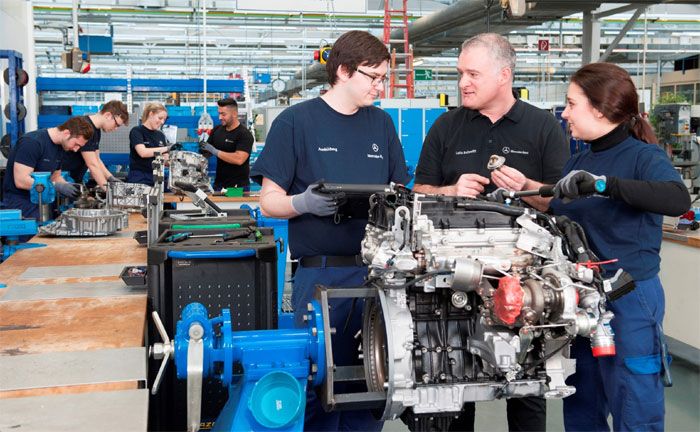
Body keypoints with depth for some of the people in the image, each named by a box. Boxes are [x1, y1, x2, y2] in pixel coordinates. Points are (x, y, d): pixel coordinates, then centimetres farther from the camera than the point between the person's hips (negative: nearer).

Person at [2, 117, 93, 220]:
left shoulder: (60, 147, 7)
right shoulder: (32, 142, -19)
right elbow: (21, 181, -24)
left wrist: (69, 186, -5)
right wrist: (57, 187, -24)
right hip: (20, 202, -8)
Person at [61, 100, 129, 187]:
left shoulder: (96, 130, 7)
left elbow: (96, 160, 12)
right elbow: (92, 164, -25)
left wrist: (111, 178, -2)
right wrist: (107, 188, -25)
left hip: (76, 180, 9)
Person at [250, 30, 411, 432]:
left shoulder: (382, 123, 12)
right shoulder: (296, 121, -3)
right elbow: (270, 200, -4)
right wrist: (303, 203, -23)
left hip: (378, 269, 5)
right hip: (321, 272, -4)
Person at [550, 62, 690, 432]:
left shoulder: (642, 156, -11)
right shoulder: (577, 162, 9)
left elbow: (678, 200, -31)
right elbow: (556, 220, 17)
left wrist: (604, 184, -38)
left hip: (629, 300, -7)